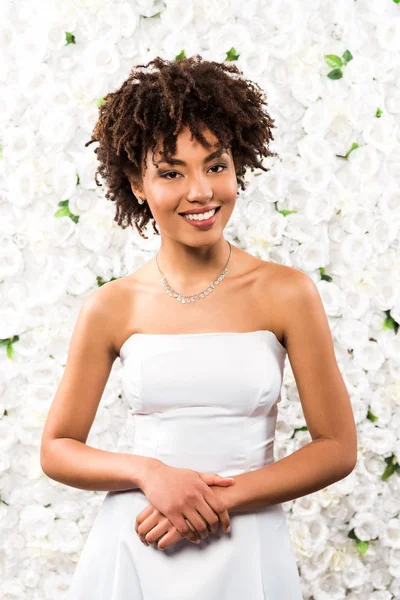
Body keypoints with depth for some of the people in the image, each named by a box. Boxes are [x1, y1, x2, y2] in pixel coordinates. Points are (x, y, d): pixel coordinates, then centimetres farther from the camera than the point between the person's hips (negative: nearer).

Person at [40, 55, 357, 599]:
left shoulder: (287, 293, -6)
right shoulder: (111, 308, -3)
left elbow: (337, 448, -3)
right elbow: (57, 449, 3)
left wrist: (221, 496, -13)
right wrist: (148, 473, -14)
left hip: (246, 554, 0)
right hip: (132, 551, 1)